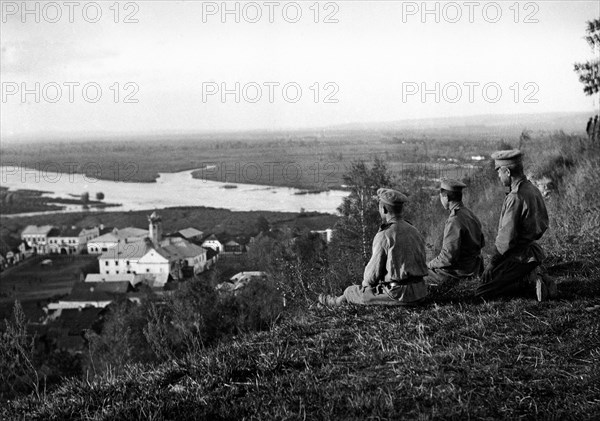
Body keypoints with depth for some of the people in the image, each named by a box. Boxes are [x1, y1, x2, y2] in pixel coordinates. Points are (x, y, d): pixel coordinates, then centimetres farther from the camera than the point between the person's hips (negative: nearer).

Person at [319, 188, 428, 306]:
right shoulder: (415, 232, 9)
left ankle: (334, 302, 41)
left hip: (398, 295, -8)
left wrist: (366, 283, 11)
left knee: (350, 292, 13)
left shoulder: (384, 236, -14)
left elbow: (373, 273, -13)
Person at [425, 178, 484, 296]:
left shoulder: (455, 221, -24)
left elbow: (448, 256, -26)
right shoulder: (469, 213, 5)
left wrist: (430, 265, -9)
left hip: (458, 271, -9)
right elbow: (481, 243, 16)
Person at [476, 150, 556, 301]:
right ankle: (534, 277, 8)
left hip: (518, 257, -9)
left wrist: (493, 262, -11)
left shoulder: (515, 197, -22)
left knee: (482, 293, -8)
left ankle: (529, 280, -9)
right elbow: (543, 225, 16)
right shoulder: (533, 189, 7)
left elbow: (507, 237, -23)